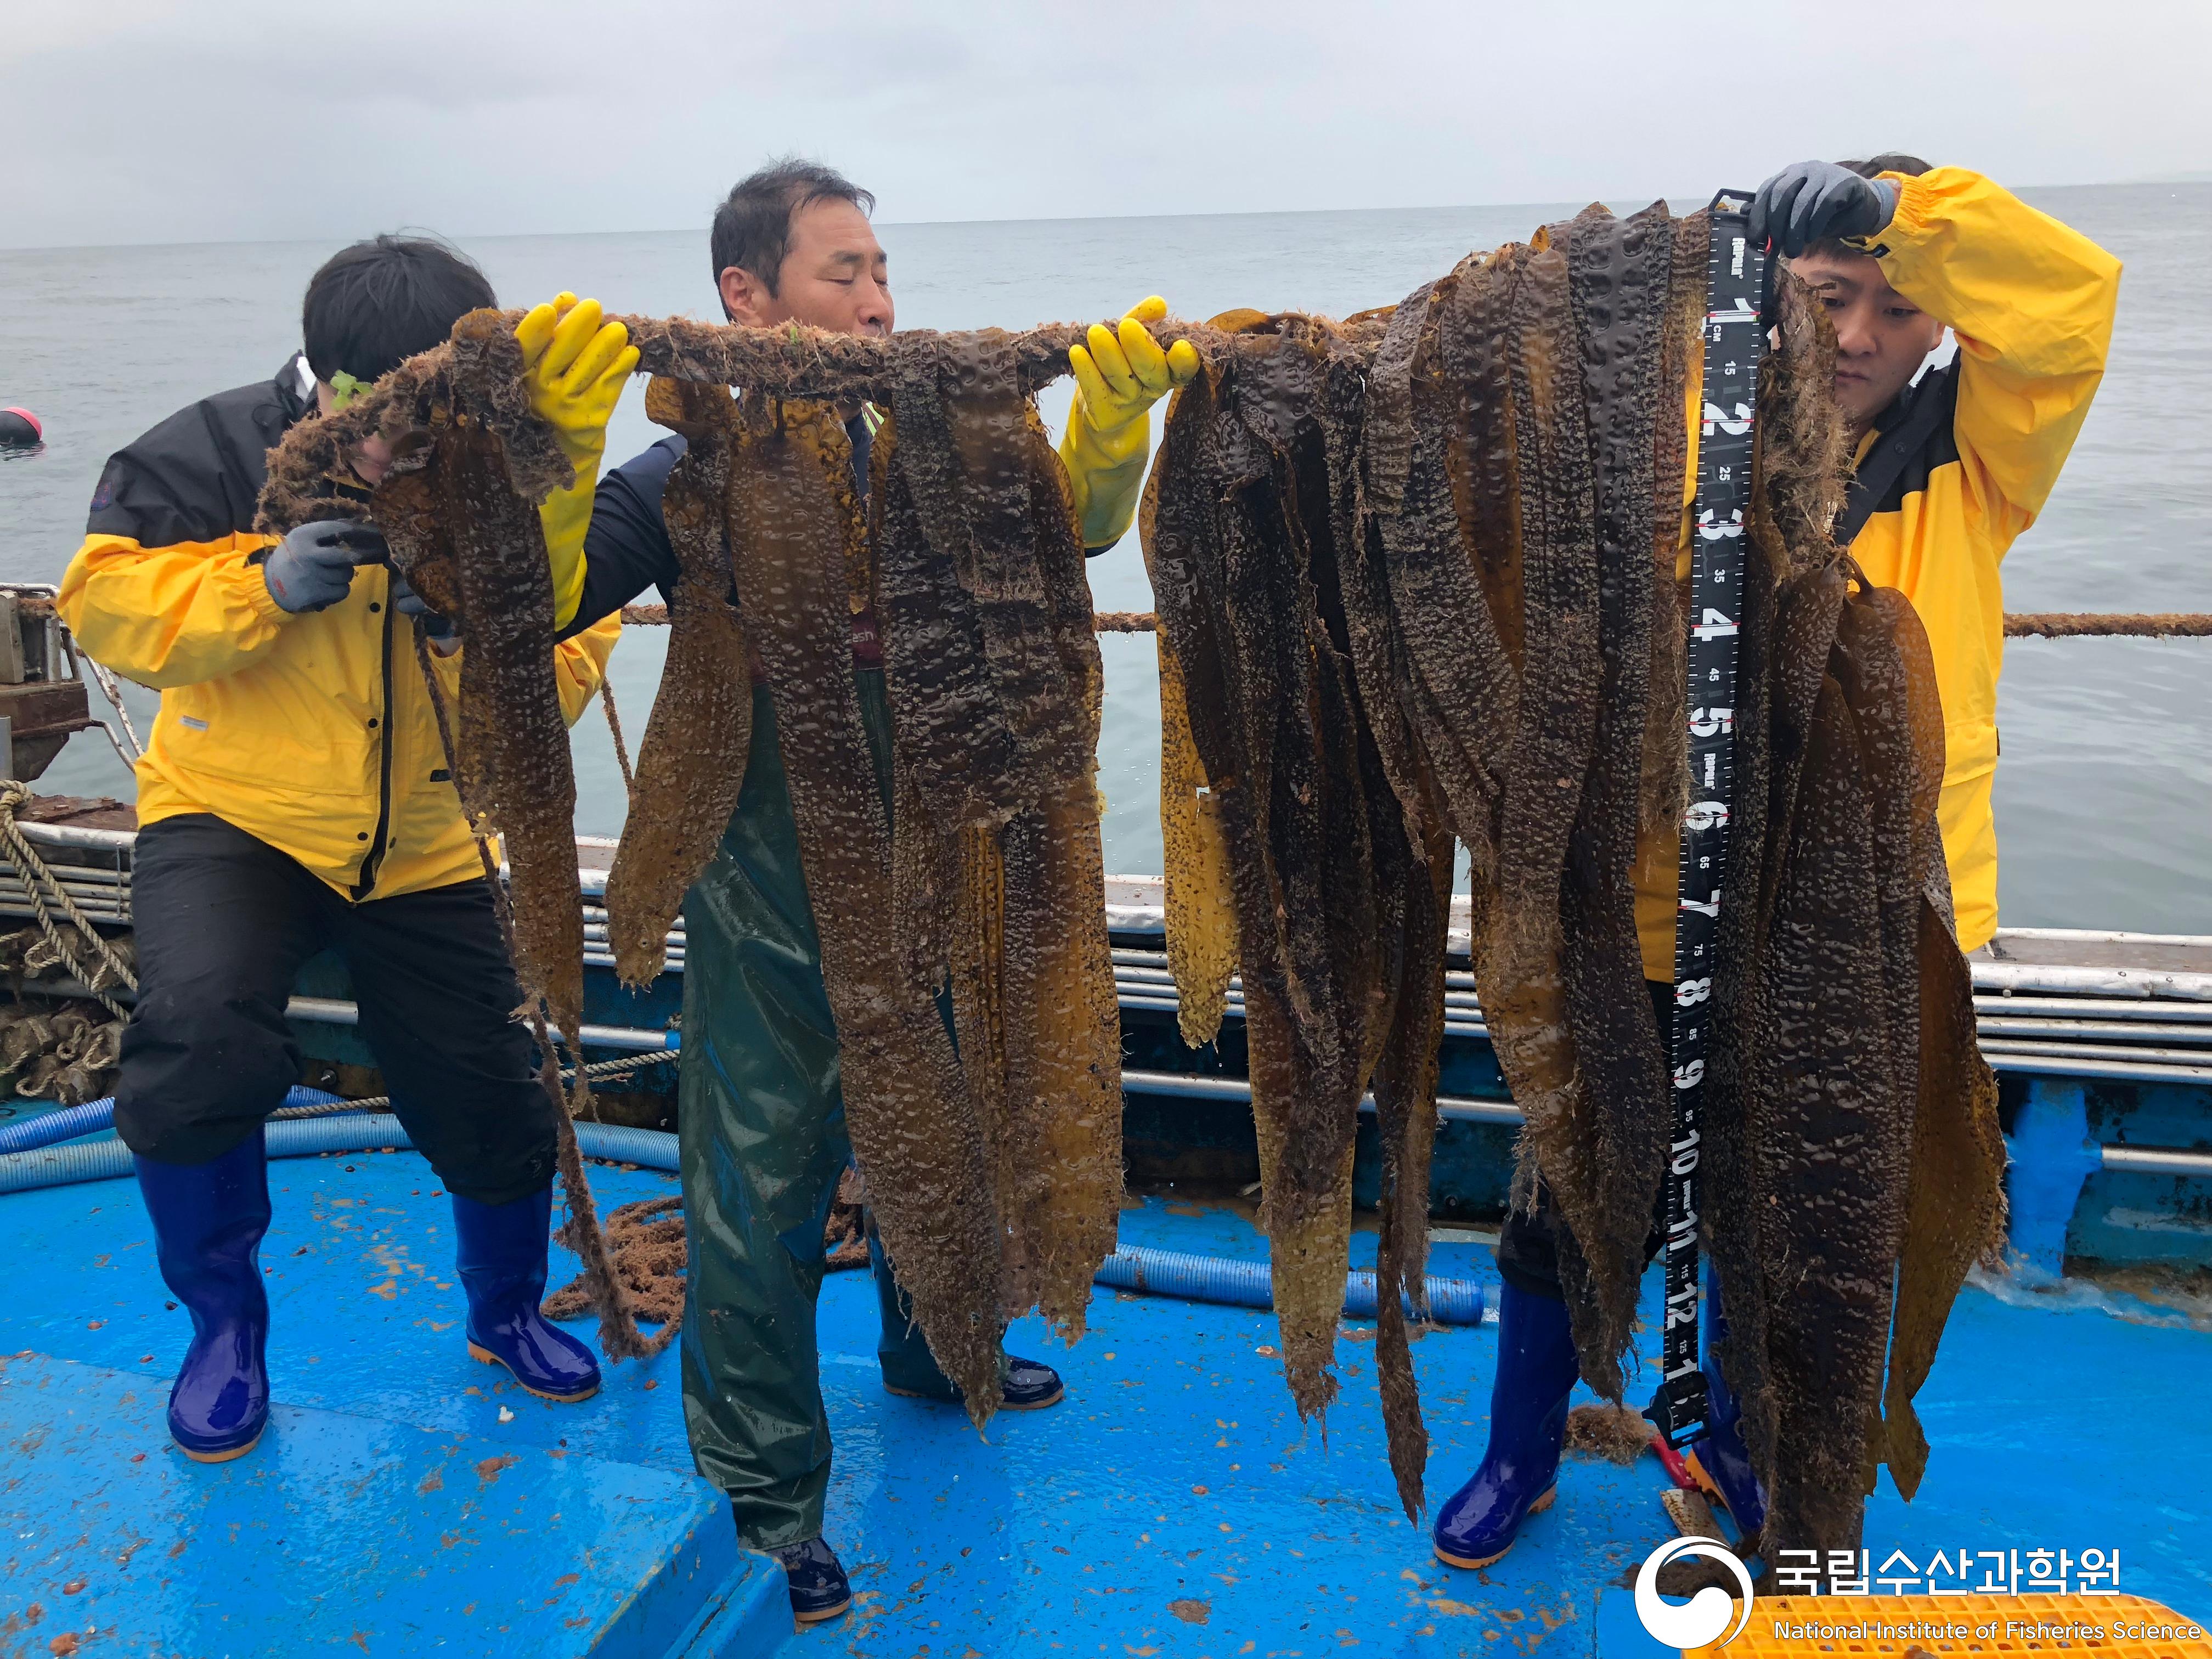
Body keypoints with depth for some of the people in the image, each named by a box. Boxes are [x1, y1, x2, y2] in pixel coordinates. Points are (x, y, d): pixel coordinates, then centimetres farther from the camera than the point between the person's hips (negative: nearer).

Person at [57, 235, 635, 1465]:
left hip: (426, 853, 2)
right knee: (201, 1041, -27)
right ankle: (225, 1321, 2)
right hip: (235, 820, -2)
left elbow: (559, 675, -11)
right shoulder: (221, 455, -12)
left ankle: (507, 1308, 39)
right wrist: (259, 588, -29)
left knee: (494, 1102, 6)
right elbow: (105, 601, -12)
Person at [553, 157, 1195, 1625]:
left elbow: (1073, 524, 2)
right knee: (767, 1183, 6)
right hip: (771, 903, -5)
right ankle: (765, 1487, 27)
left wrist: (1114, 412, -16)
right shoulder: (692, 478, -11)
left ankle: (933, 1353, 51)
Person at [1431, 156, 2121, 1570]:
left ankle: (1736, 1448, 47)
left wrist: (1889, 204, -23)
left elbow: (2073, 296, -15)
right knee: (1573, 1195, 11)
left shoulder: (1970, 454, 1)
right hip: (1665, 909, -1)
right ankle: (1522, 1456, 36)